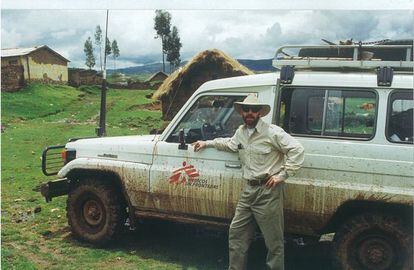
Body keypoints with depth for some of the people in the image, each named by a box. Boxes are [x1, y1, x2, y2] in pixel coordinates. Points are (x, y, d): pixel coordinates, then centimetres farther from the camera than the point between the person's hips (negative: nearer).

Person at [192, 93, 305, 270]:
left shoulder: (273, 132, -11)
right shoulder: (241, 132, 12)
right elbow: (230, 144, 34)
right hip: (249, 190, 7)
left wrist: (282, 175, -16)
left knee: (273, 239, 1)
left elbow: (297, 150, -13)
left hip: (268, 191, -7)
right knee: (236, 232, 12)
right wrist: (207, 143, 31)